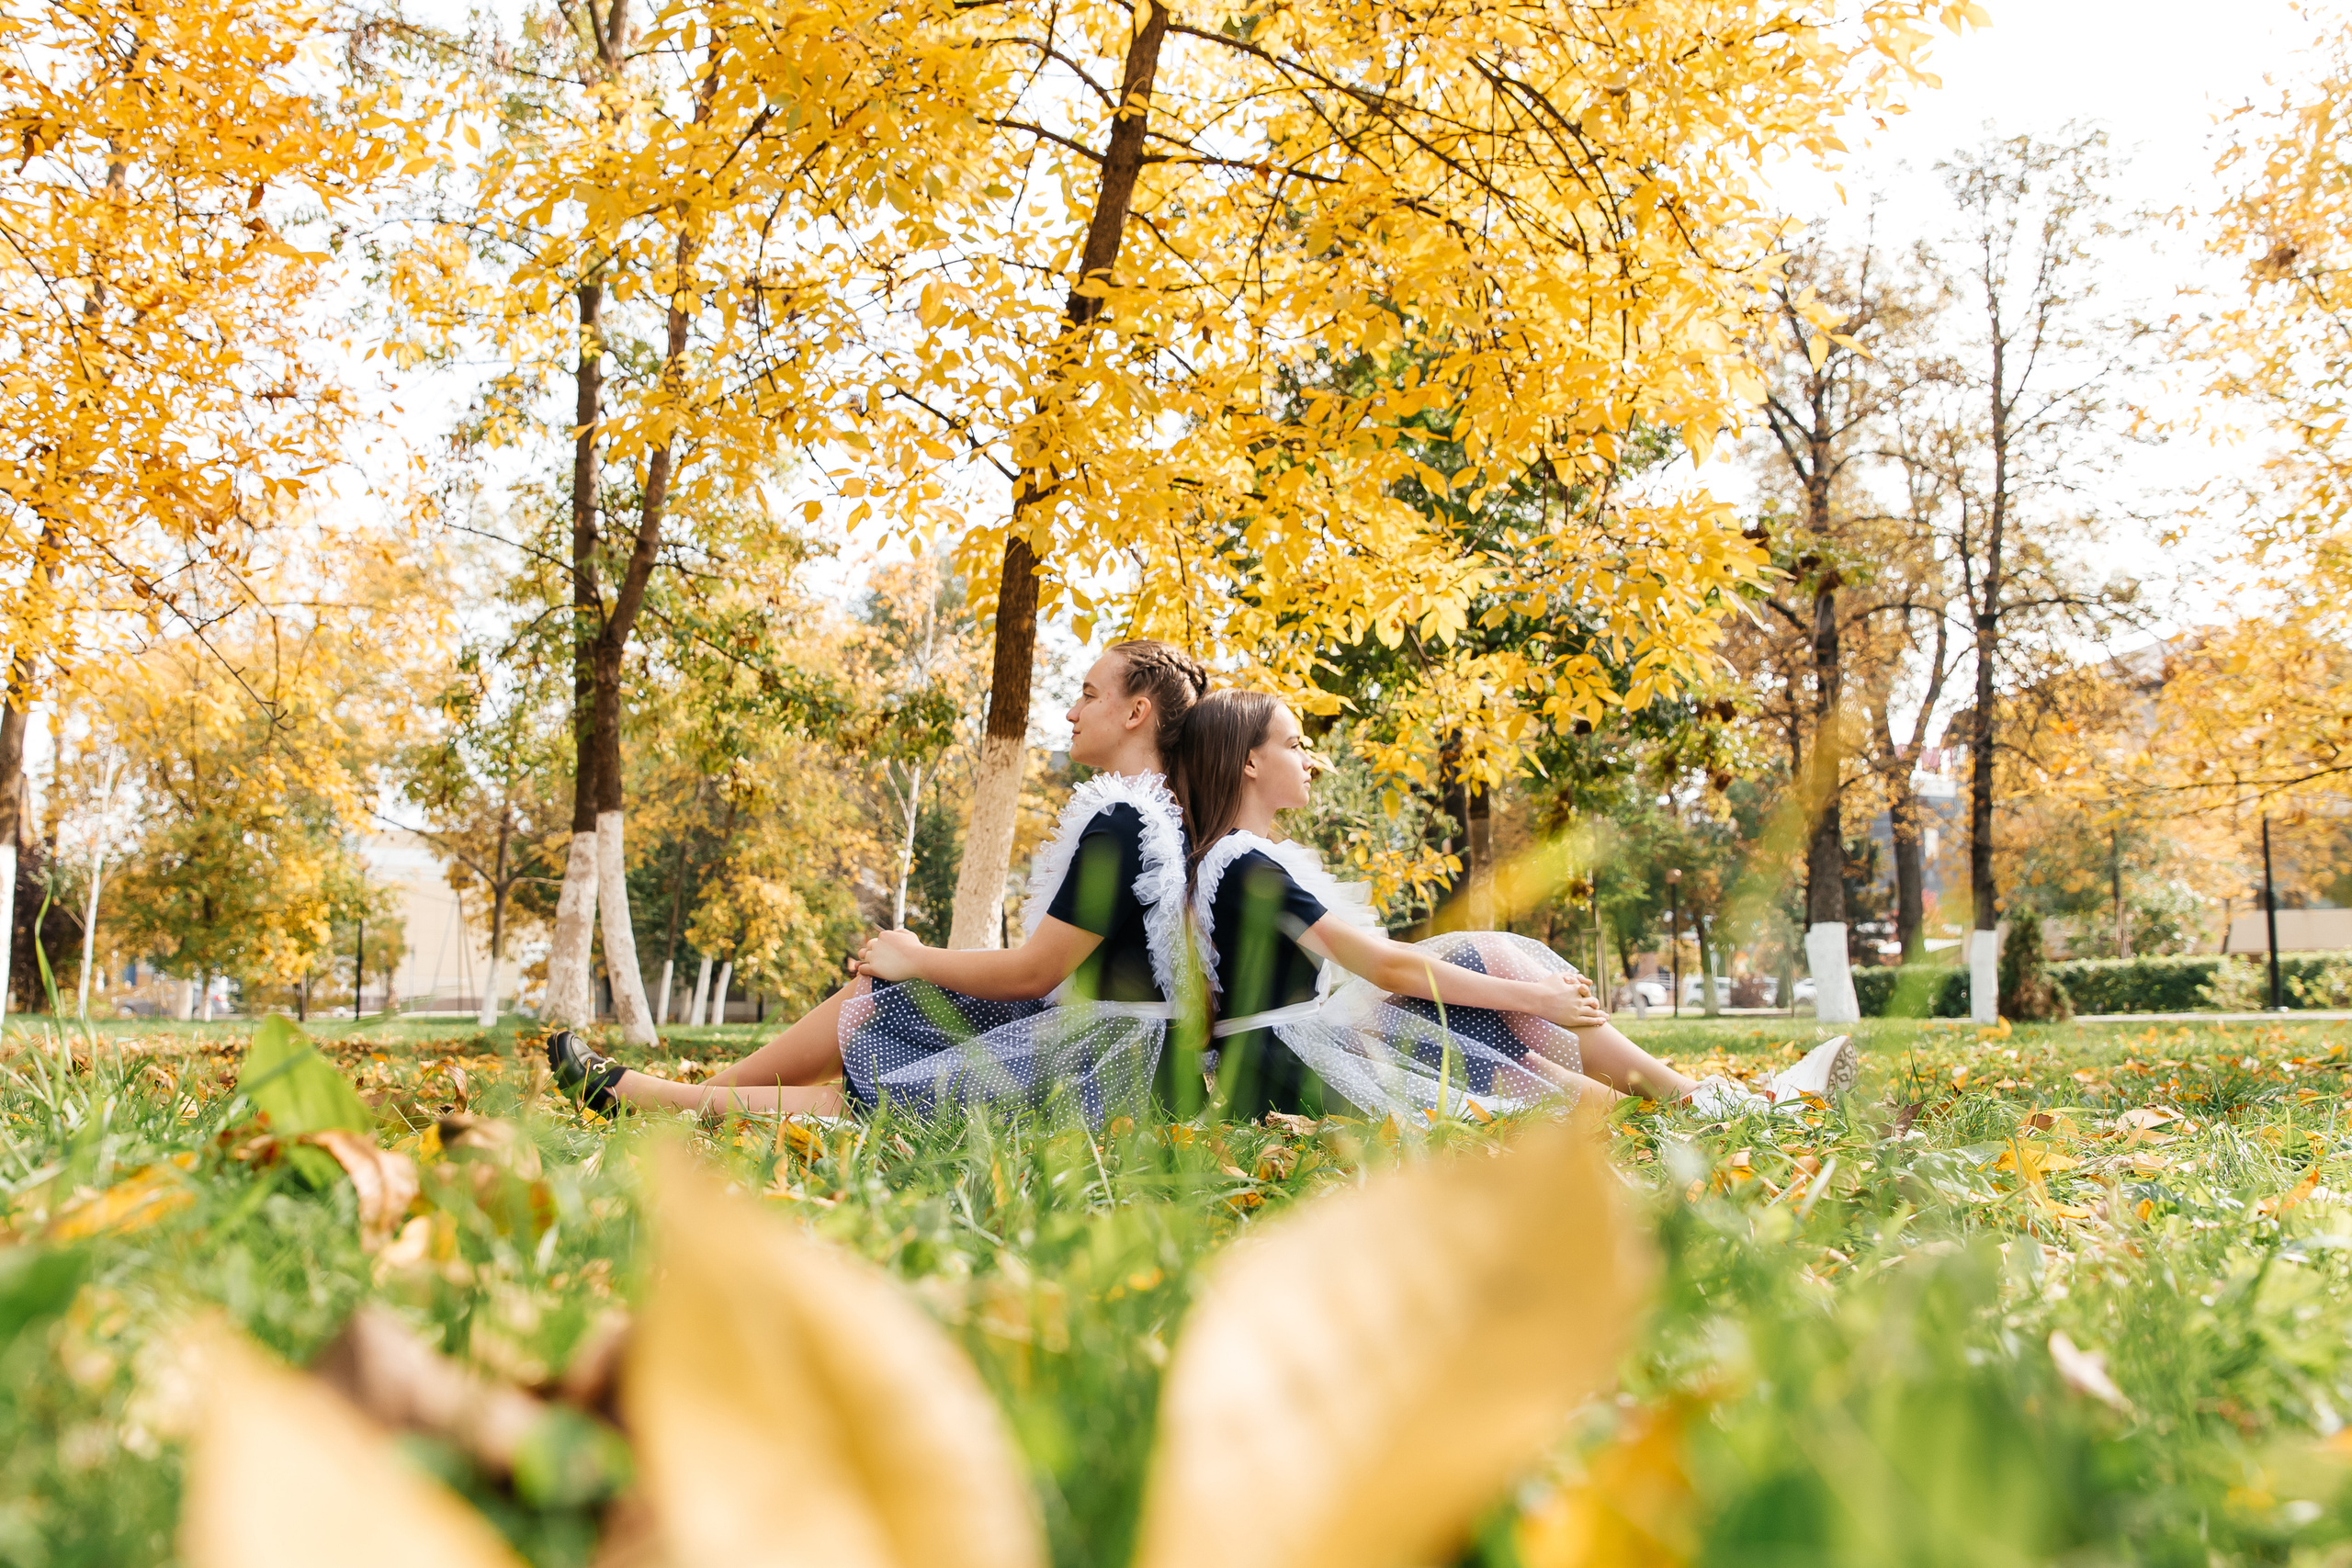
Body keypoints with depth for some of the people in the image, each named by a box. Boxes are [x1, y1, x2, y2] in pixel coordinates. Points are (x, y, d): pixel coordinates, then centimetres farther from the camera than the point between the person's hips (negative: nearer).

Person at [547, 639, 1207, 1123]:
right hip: (1072, 1017, 10)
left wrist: (914, 960, -3)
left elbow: (1034, 971, -18)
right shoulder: (1151, 810, 12)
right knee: (874, 992, 11)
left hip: (1090, 1058, -10)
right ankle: (705, 1092, 17)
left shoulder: (1120, 823, -20)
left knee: (855, 1104, -6)